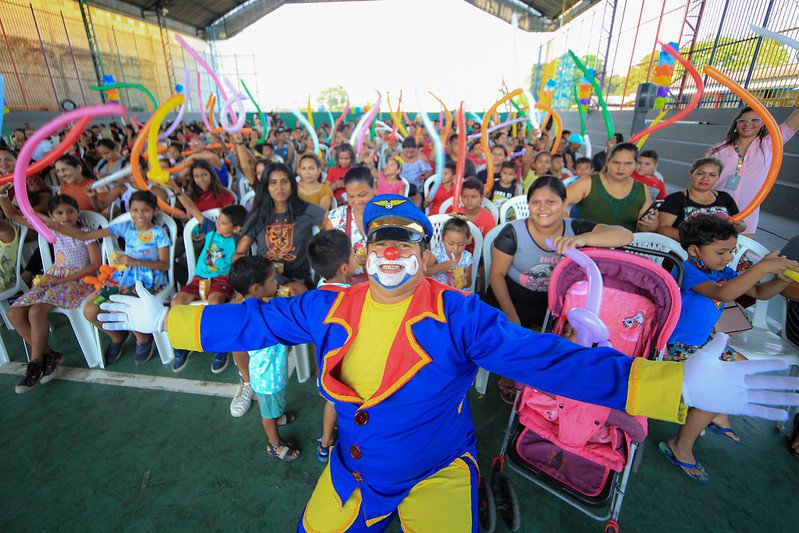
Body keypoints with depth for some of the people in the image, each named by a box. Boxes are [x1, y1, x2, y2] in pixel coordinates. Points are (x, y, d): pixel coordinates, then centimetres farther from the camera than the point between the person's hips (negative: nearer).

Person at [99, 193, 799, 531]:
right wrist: (168, 319, 2)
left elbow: (542, 357, -26)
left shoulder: (457, 314, -20)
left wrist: (677, 386, -34)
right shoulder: (332, 306, -10)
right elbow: (255, 320, -2)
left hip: (438, 474, -3)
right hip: (353, 470, 4)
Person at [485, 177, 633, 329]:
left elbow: (626, 236, -21)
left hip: (554, 303, 3)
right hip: (511, 300, -3)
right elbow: (497, 274, -9)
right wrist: (511, 317, -12)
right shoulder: (513, 232, -15)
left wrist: (582, 239, -40)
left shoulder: (575, 229, -10)